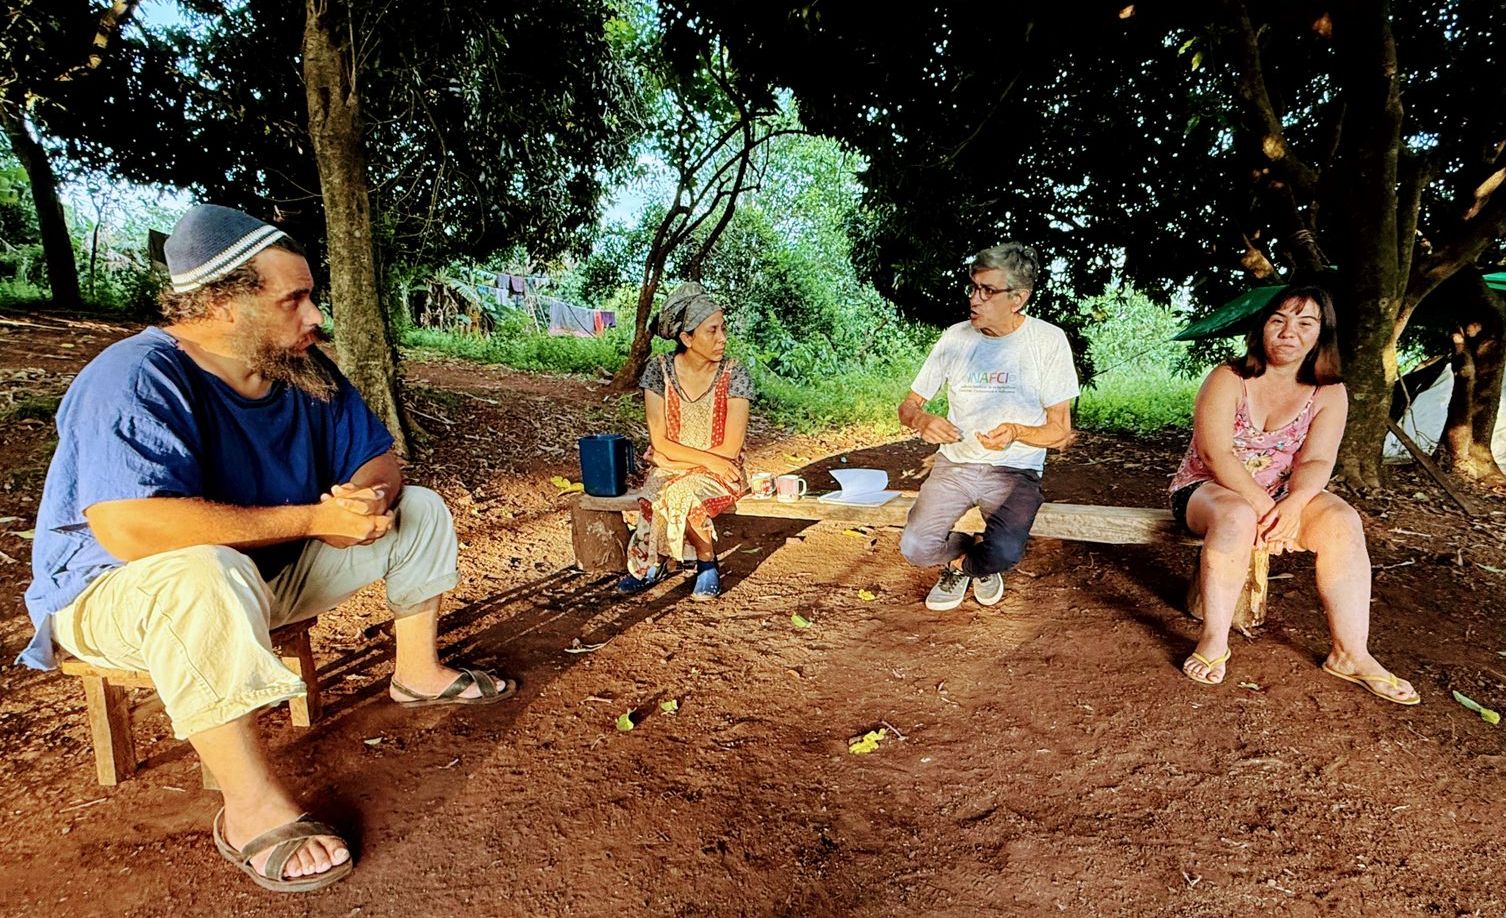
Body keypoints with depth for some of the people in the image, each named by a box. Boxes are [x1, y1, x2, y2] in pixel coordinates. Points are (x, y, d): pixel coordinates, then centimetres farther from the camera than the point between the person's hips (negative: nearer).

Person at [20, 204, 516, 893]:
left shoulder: (304, 372, -3)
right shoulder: (137, 381, -26)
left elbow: (378, 459, 4)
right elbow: (129, 527, -38)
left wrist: (368, 495, -22)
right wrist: (314, 518, -34)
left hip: (269, 573, 8)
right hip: (119, 590, -7)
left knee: (417, 510, 2)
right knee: (206, 576, -42)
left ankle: (418, 672, 15)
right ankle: (251, 807, -28)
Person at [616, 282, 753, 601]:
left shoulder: (734, 374, -12)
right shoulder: (659, 369, -7)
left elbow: (731, 448, -12)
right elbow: (660, 442, -8)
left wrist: (677, 459, -11)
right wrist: (708, 459, -17)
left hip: (721, 472, -2)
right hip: (670, 467, 2)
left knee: (680, 494, -31)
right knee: (655, 497, -30)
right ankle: (653, 563, -1)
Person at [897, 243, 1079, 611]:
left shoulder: (1048, 340, -7)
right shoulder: (956, 337, 0)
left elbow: (1060, 432, -4)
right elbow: (908, 406, 6)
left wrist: (1017, 432, -26)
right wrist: (922, 420, -19)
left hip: (1015, 470, -2)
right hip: (955, 463, 2)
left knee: (1005, 553, -29)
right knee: (915, 548, -21)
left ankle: (961, 565, 10)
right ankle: (968, 552, 16)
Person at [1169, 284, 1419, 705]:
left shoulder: (1328, 393, 2)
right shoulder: (1228, 379, -10)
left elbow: (1316, 461, -10)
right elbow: (1215, 454, -20)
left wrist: (1293, 503, -31)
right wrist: (1262, 506, -29)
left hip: (1280, 496, 4)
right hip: (1207, 489, -4)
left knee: (1342, 521, -23)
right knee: (1237, 518, -38)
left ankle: (1350, 654, -15)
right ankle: (1213, 642, -27)